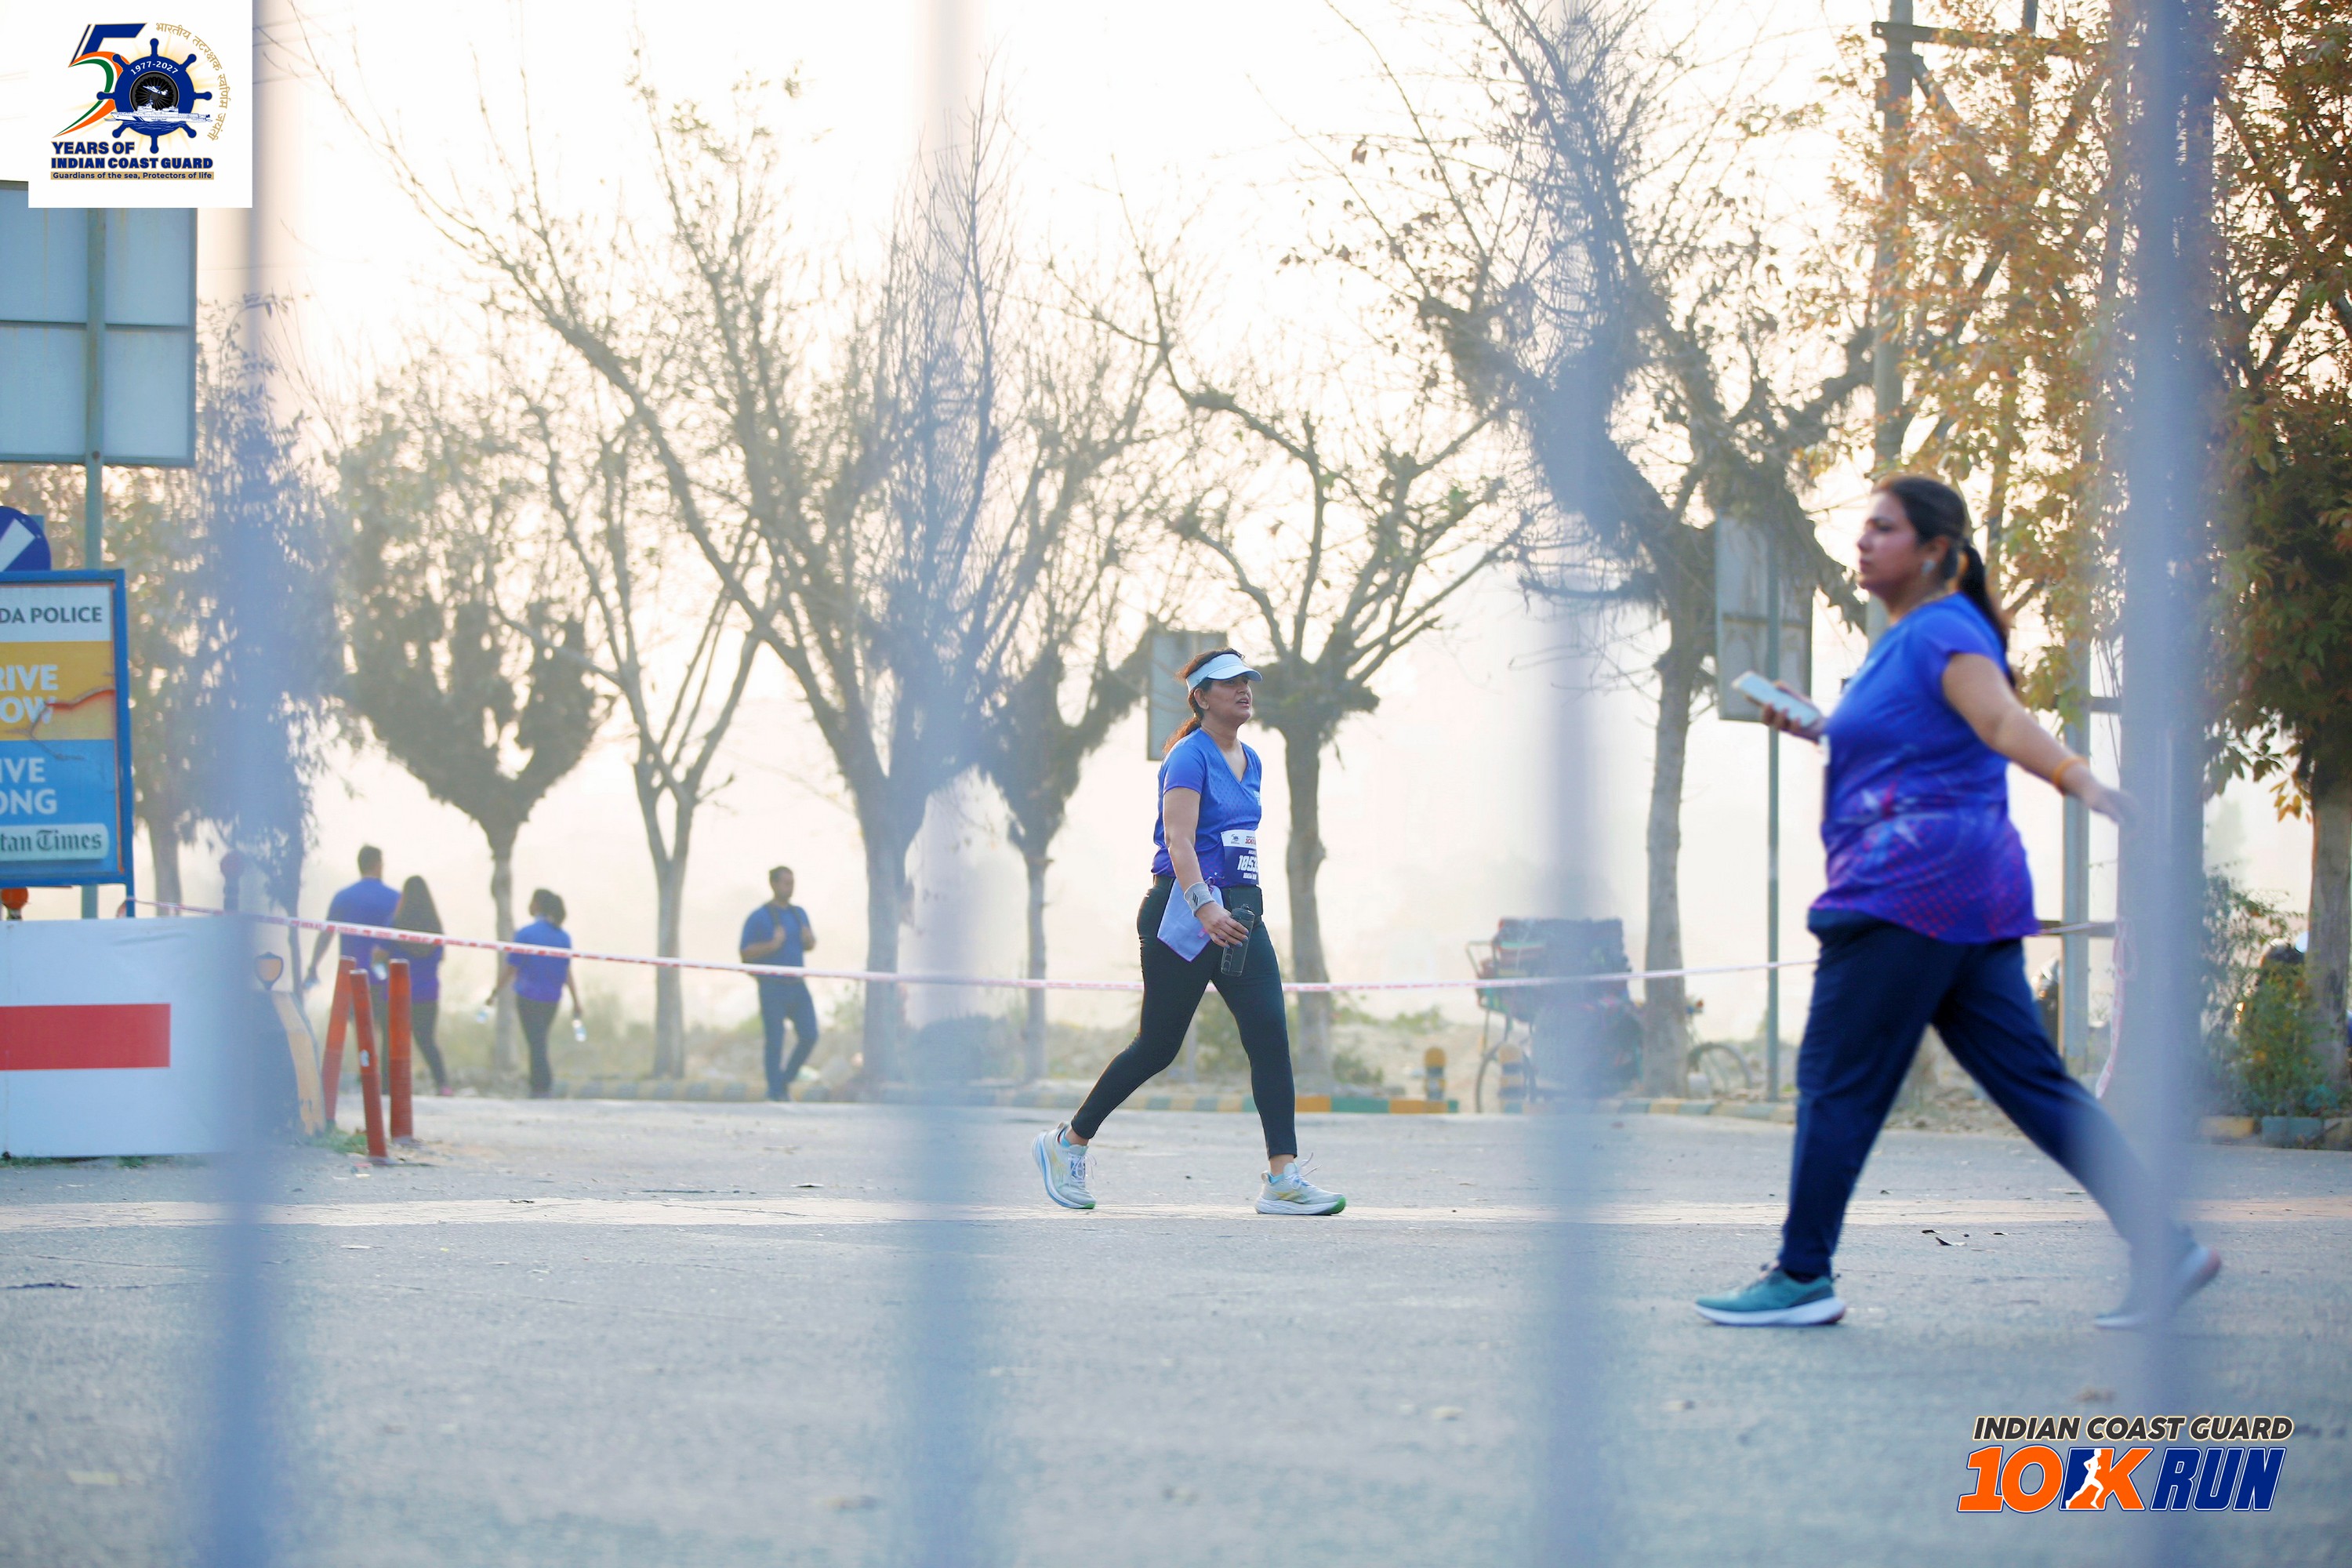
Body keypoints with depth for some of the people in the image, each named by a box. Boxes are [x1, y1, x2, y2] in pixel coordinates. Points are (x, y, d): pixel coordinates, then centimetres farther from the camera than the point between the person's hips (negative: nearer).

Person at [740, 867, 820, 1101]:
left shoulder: (799, 913, 14)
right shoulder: (759, 917, -4)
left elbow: (810, 945, 24)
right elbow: (745, 952, -7)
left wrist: (809, 940, 0)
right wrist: (772, 945, -20)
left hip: (797, 986, 5)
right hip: (773, 987, -5)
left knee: (809, 1035, -2)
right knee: (774, 1042, -3)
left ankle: (786, 1079, 18)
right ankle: (775, 1093, 4)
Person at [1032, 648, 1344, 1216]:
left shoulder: (1250, 761, 15)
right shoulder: (1190, 756, -11)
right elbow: (1179, 839, -22)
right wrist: (1204, 907, -35)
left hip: (1239, 915, 7)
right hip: (1182, 914, -7)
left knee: (1270, 1033, -8)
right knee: (1158, 1046, 0)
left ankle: (1282, 1179, -12)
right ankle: (1067, 1142, 19)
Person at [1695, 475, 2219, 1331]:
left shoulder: (1942, 634, -11)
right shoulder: (1903, 638, 21)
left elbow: (2004, 720, -28)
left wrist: (2078, 777, -45)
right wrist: (1820, 730, 25)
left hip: (1911, 889, -10)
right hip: (1972, 891, 10)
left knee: (1835, 1079, -2)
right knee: (2032, 1081, 5)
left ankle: (1803, 1276, 4)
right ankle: (2163, 1244, 0)